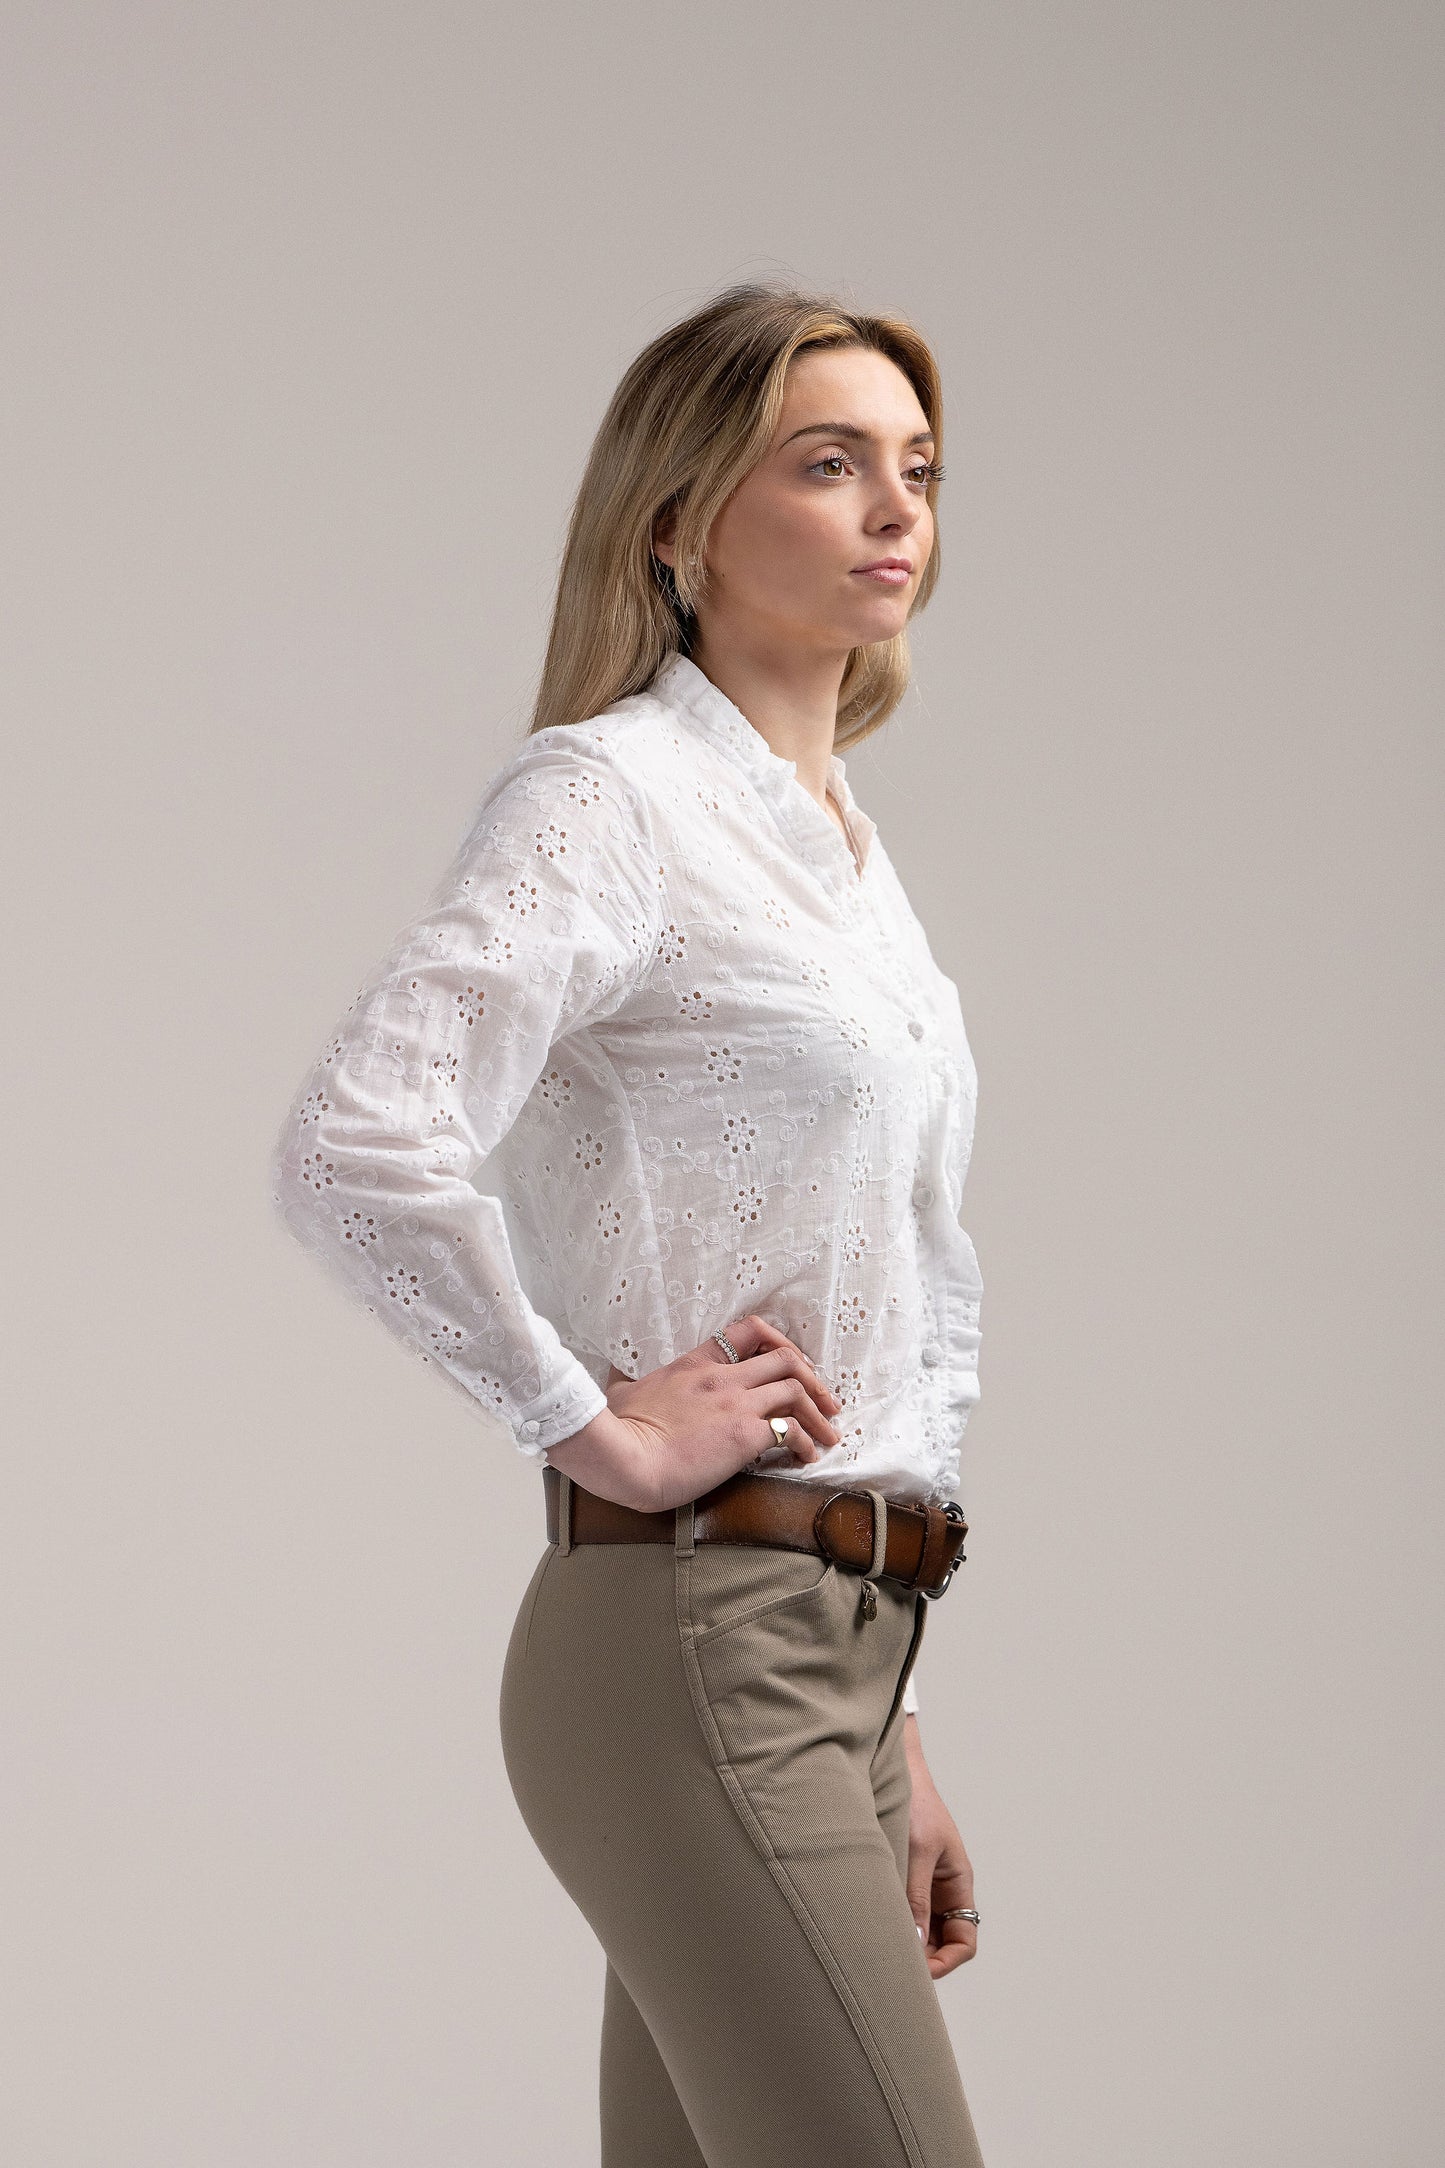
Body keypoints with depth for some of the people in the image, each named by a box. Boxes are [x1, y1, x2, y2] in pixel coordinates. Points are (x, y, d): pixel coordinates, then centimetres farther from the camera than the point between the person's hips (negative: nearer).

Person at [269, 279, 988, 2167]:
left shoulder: (841, 844, 19)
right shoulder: (608, 793, -8)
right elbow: (354, 1150, -24)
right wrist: (599, 1427, -15)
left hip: (827, 1648, 8)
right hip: (690, 1639, -8)